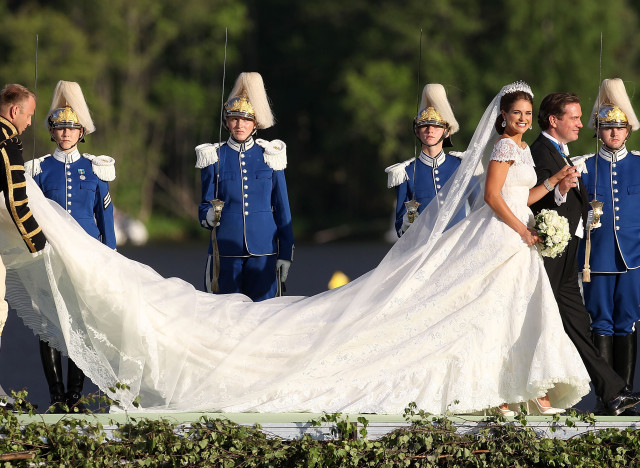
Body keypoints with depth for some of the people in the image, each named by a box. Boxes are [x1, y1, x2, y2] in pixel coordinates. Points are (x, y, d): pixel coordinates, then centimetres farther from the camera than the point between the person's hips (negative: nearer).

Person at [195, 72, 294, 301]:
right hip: (226, 252, 0)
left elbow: (282, 209, 9)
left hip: (263, 251, 0)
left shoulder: (270, 156, 6)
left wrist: (285, 254, 5)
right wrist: (209, 215, -14)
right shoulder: (214, 158, 5)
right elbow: (205, 207, 10)